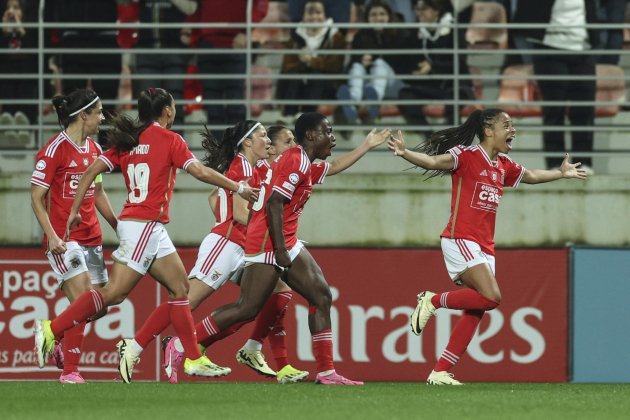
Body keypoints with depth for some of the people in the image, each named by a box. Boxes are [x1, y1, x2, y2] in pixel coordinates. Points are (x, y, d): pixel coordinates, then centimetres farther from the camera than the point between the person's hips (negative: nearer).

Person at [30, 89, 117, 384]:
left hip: (91, 238, 7)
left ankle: (62, 346, 30)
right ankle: (70, 371, -9)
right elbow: (36, 197, -10)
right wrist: (52, 236, -18)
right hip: (64, 239, -7)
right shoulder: (55, 150, -11)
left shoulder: (94, 149, 12)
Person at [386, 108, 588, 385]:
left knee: (475, 312, 2)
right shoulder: (467, 155, -8)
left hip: (484, 248, 8)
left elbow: (531, 176, 36)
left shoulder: (504, 166, 16)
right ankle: (432, 301, -5)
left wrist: (560, 173, 46)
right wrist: (404, 153, -38)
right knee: (490, 297, -24)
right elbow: (433, 161, -21)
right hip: (461, 240, -8)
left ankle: (440, 372, 5)